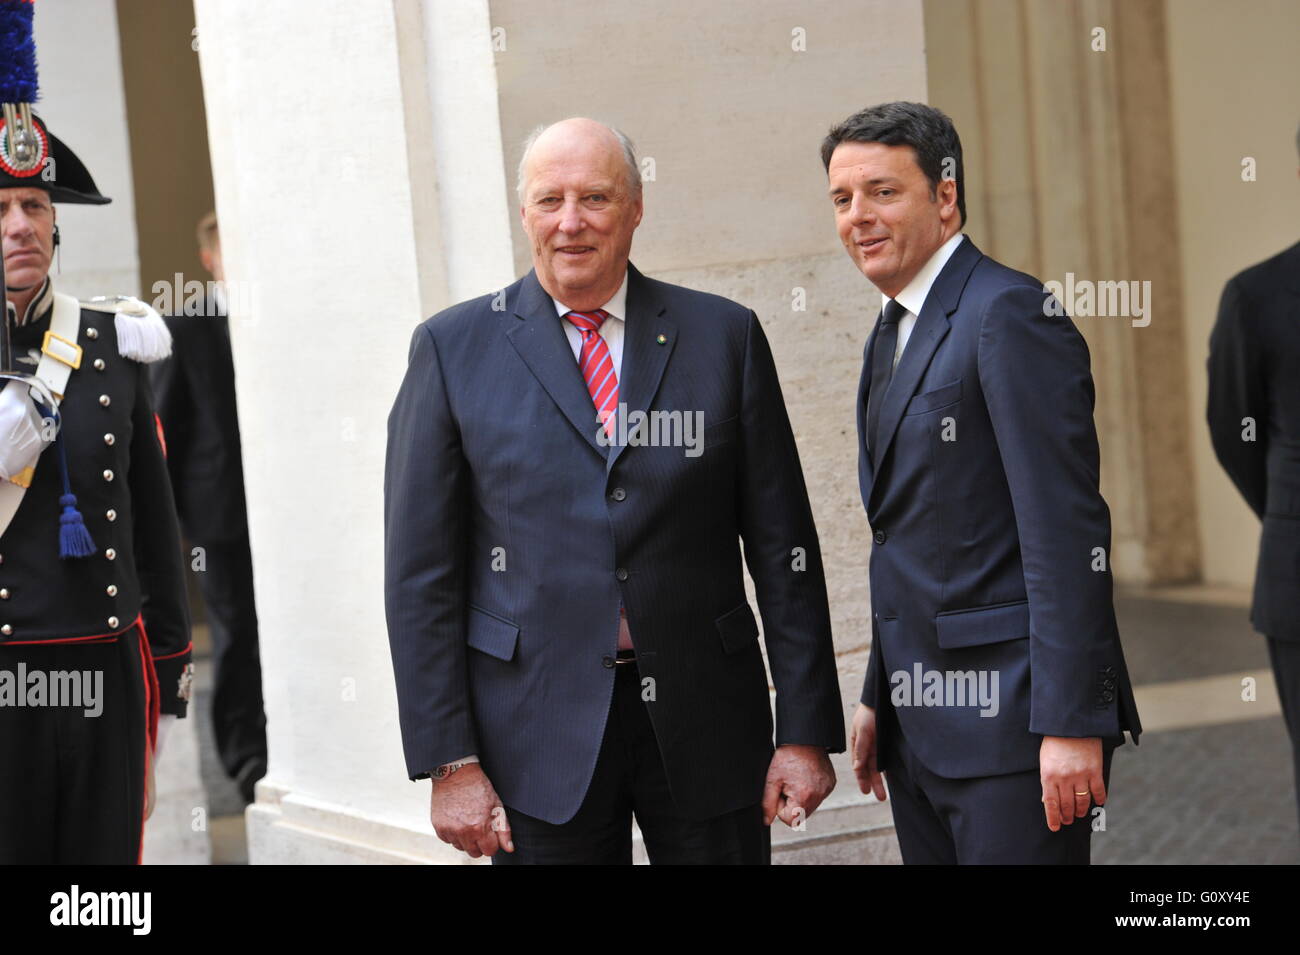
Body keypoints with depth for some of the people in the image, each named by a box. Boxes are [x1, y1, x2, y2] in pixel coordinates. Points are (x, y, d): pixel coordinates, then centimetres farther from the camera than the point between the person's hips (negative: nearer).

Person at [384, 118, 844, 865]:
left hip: (706, 719, 1)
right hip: (540, 732, -1)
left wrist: (806, 733, 0)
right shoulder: (454, 348, 3)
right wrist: (450, 761, -6)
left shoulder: (724, 335, 5)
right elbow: (422, 571, 0)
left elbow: (783, 549, 5)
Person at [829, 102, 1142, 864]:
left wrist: (1071, 721, -21)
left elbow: (1065, 530, -18)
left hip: (1010, 717, -8)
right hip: (921, 728, 9)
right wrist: (879, 698, 17)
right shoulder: (892, 335, 17)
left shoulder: (1011, 313, -12)